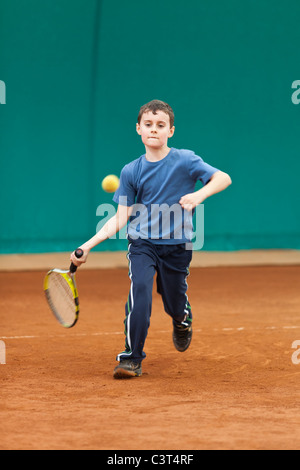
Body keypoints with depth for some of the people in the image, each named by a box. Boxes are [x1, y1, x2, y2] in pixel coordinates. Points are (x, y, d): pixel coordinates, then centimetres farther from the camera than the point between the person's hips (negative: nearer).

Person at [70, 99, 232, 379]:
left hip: (177, 245, -1)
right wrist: (88, 245, -7)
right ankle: (132, 358, -17)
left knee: (175, 306, 5)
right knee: (139, 288, -24)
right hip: (142, 243, 1)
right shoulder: (131, 172, 1)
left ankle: (183, 321, 45)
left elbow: (223, 178, -9)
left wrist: (199, 195, -28)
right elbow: (121, 218, 2)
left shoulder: (185, 160, -4)